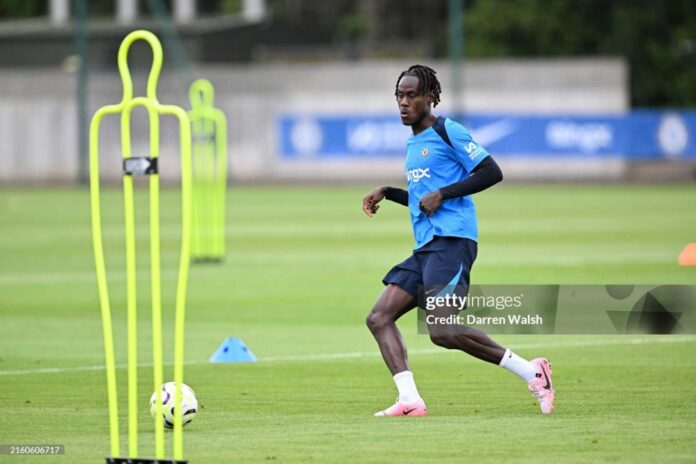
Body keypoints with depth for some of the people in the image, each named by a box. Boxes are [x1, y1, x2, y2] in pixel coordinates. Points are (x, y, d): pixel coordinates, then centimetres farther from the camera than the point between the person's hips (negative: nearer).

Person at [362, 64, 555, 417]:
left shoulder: (448, 132, -4)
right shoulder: (413, 143, 23)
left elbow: (492, 173, -11)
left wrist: (442, 194, -14)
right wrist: (387, 192, 23)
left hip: (451, 241, -10)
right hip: (425, 248, 10)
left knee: (442, 331, -20)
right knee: (379, 318, -4)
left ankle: (531, 372, -9)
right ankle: (409, 400, -11)